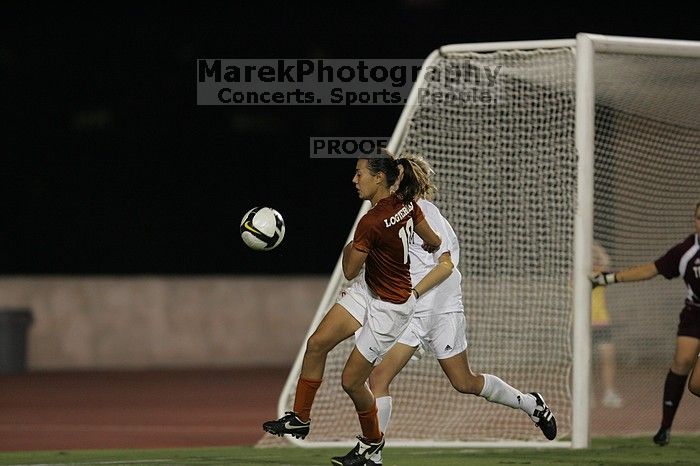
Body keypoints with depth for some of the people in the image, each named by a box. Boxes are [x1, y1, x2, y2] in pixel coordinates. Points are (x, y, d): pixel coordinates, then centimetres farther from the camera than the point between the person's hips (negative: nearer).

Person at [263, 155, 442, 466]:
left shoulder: (371, 223, -30)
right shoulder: (405, 204, -8)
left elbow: (350, 271, -16)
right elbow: (434, 242, 6)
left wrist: (349, 249, 6)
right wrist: (428, 246, 30)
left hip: (389, 309, -9)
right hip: (368, 290, 9)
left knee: (351, 380, 3)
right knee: (316, 344, 3)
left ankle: (372, 441, 27)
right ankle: (300, 419, 13)